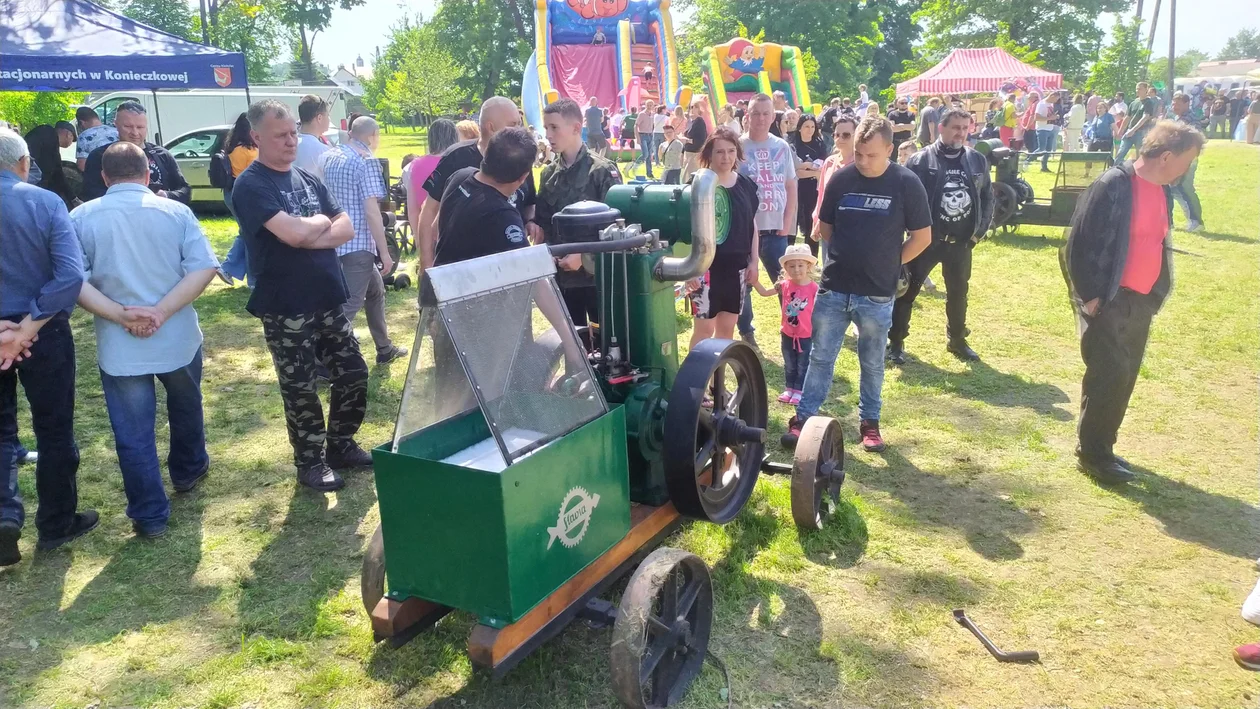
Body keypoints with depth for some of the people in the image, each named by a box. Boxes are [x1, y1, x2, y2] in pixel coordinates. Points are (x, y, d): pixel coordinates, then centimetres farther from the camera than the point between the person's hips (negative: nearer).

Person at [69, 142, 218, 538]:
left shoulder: (81, 218, -2)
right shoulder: (176, 212, -3)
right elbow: (204, 268, -13)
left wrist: (121, 315, -14)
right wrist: (162, 312, -16)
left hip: (119, 347, -1)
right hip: (178, 338, 1)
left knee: (133, 434, 8)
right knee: (185, 409, 26)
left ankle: (150, 516, 15)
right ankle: (188, 471, 47)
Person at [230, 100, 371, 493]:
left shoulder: (309, 180, 11)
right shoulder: (251, 185, -11)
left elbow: (346, 229, 3)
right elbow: (294, 233, -24)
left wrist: (306, 235, -14)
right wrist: (322, 221, -4)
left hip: (329, 299, 6)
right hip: (286, 308, -6)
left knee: (353, 373, 11)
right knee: (300, 388, 5)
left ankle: (341, 444, 30)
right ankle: (310, 462, 22)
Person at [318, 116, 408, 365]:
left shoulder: (327, 156, 11)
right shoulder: (366, 161, -12)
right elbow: (371, 211, -18)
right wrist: (384, 252, -16)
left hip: (334, 240, 9)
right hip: (357, 243, -9)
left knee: (375, 291, 22)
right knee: (349, 304, -6)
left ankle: (385, 349, 31)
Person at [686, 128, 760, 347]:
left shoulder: (746, 185, 6)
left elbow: (751, 224, 14)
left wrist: (753, 261, 9)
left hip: (736, 266, 5)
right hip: (706, 266, -5)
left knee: (727, 327, 12)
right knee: (704, 328, -1)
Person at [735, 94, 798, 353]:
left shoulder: (782, 147, 5)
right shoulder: (737, 146, -4)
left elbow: (791, 187, 9)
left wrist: (787, 224, 1)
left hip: (776, 228, 2)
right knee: (743, 284, 7)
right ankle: (746, 333, 21)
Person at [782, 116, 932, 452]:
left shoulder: (906, 183, -7)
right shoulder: (841, 179, -1)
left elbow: (922, 236, -1)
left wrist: (888, 263, 3)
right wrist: (848, 255, 5)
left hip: (877, 294, -1)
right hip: (833, 288, 2)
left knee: (872, 363, 13)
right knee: (820, 358, 8)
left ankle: (870, 422, 27)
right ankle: (803, 419, 15)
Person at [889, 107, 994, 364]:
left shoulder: (978, 161, 4)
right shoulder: (920, 160, -10)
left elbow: (987, 197, 12)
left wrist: (979, 231, 6)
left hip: (961, 242, 4)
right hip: (926, 239, -4)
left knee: (958, 293, 16)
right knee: (907, 291, 2)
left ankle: (957, 341, 33)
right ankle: (896, 342, 14)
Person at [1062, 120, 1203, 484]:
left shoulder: (1163, 191, 9)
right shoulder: (1113, 186, -16)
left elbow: (1159, 243, 19)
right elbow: (1079, 243, -16)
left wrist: (1156, 293, 13)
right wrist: (1088, 295, -14)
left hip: (1141, 301, 8)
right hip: (1108, 301, -8)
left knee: (1124, 377, 12)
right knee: (1110, 375, -7)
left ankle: (1100, 447, 24)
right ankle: (1092, 453, 7)